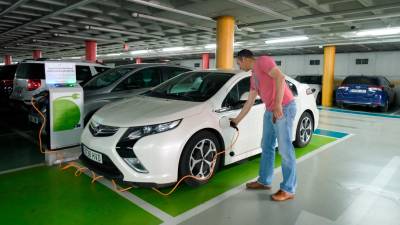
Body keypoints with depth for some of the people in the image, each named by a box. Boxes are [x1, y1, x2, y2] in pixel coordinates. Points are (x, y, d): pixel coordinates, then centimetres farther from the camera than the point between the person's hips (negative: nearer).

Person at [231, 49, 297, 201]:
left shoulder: (262, 61, -5)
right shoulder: (253, 77, 21)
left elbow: (280, 77, -19)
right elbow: (249, 102, 25)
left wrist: (278, 104, -25)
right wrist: (237, 120, 29)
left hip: (284, 107, -10)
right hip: (270, 111, 10)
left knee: (285, 149, -4)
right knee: (266, 147, 14)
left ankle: (288, 190, 5)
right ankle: (264, 181, 27)